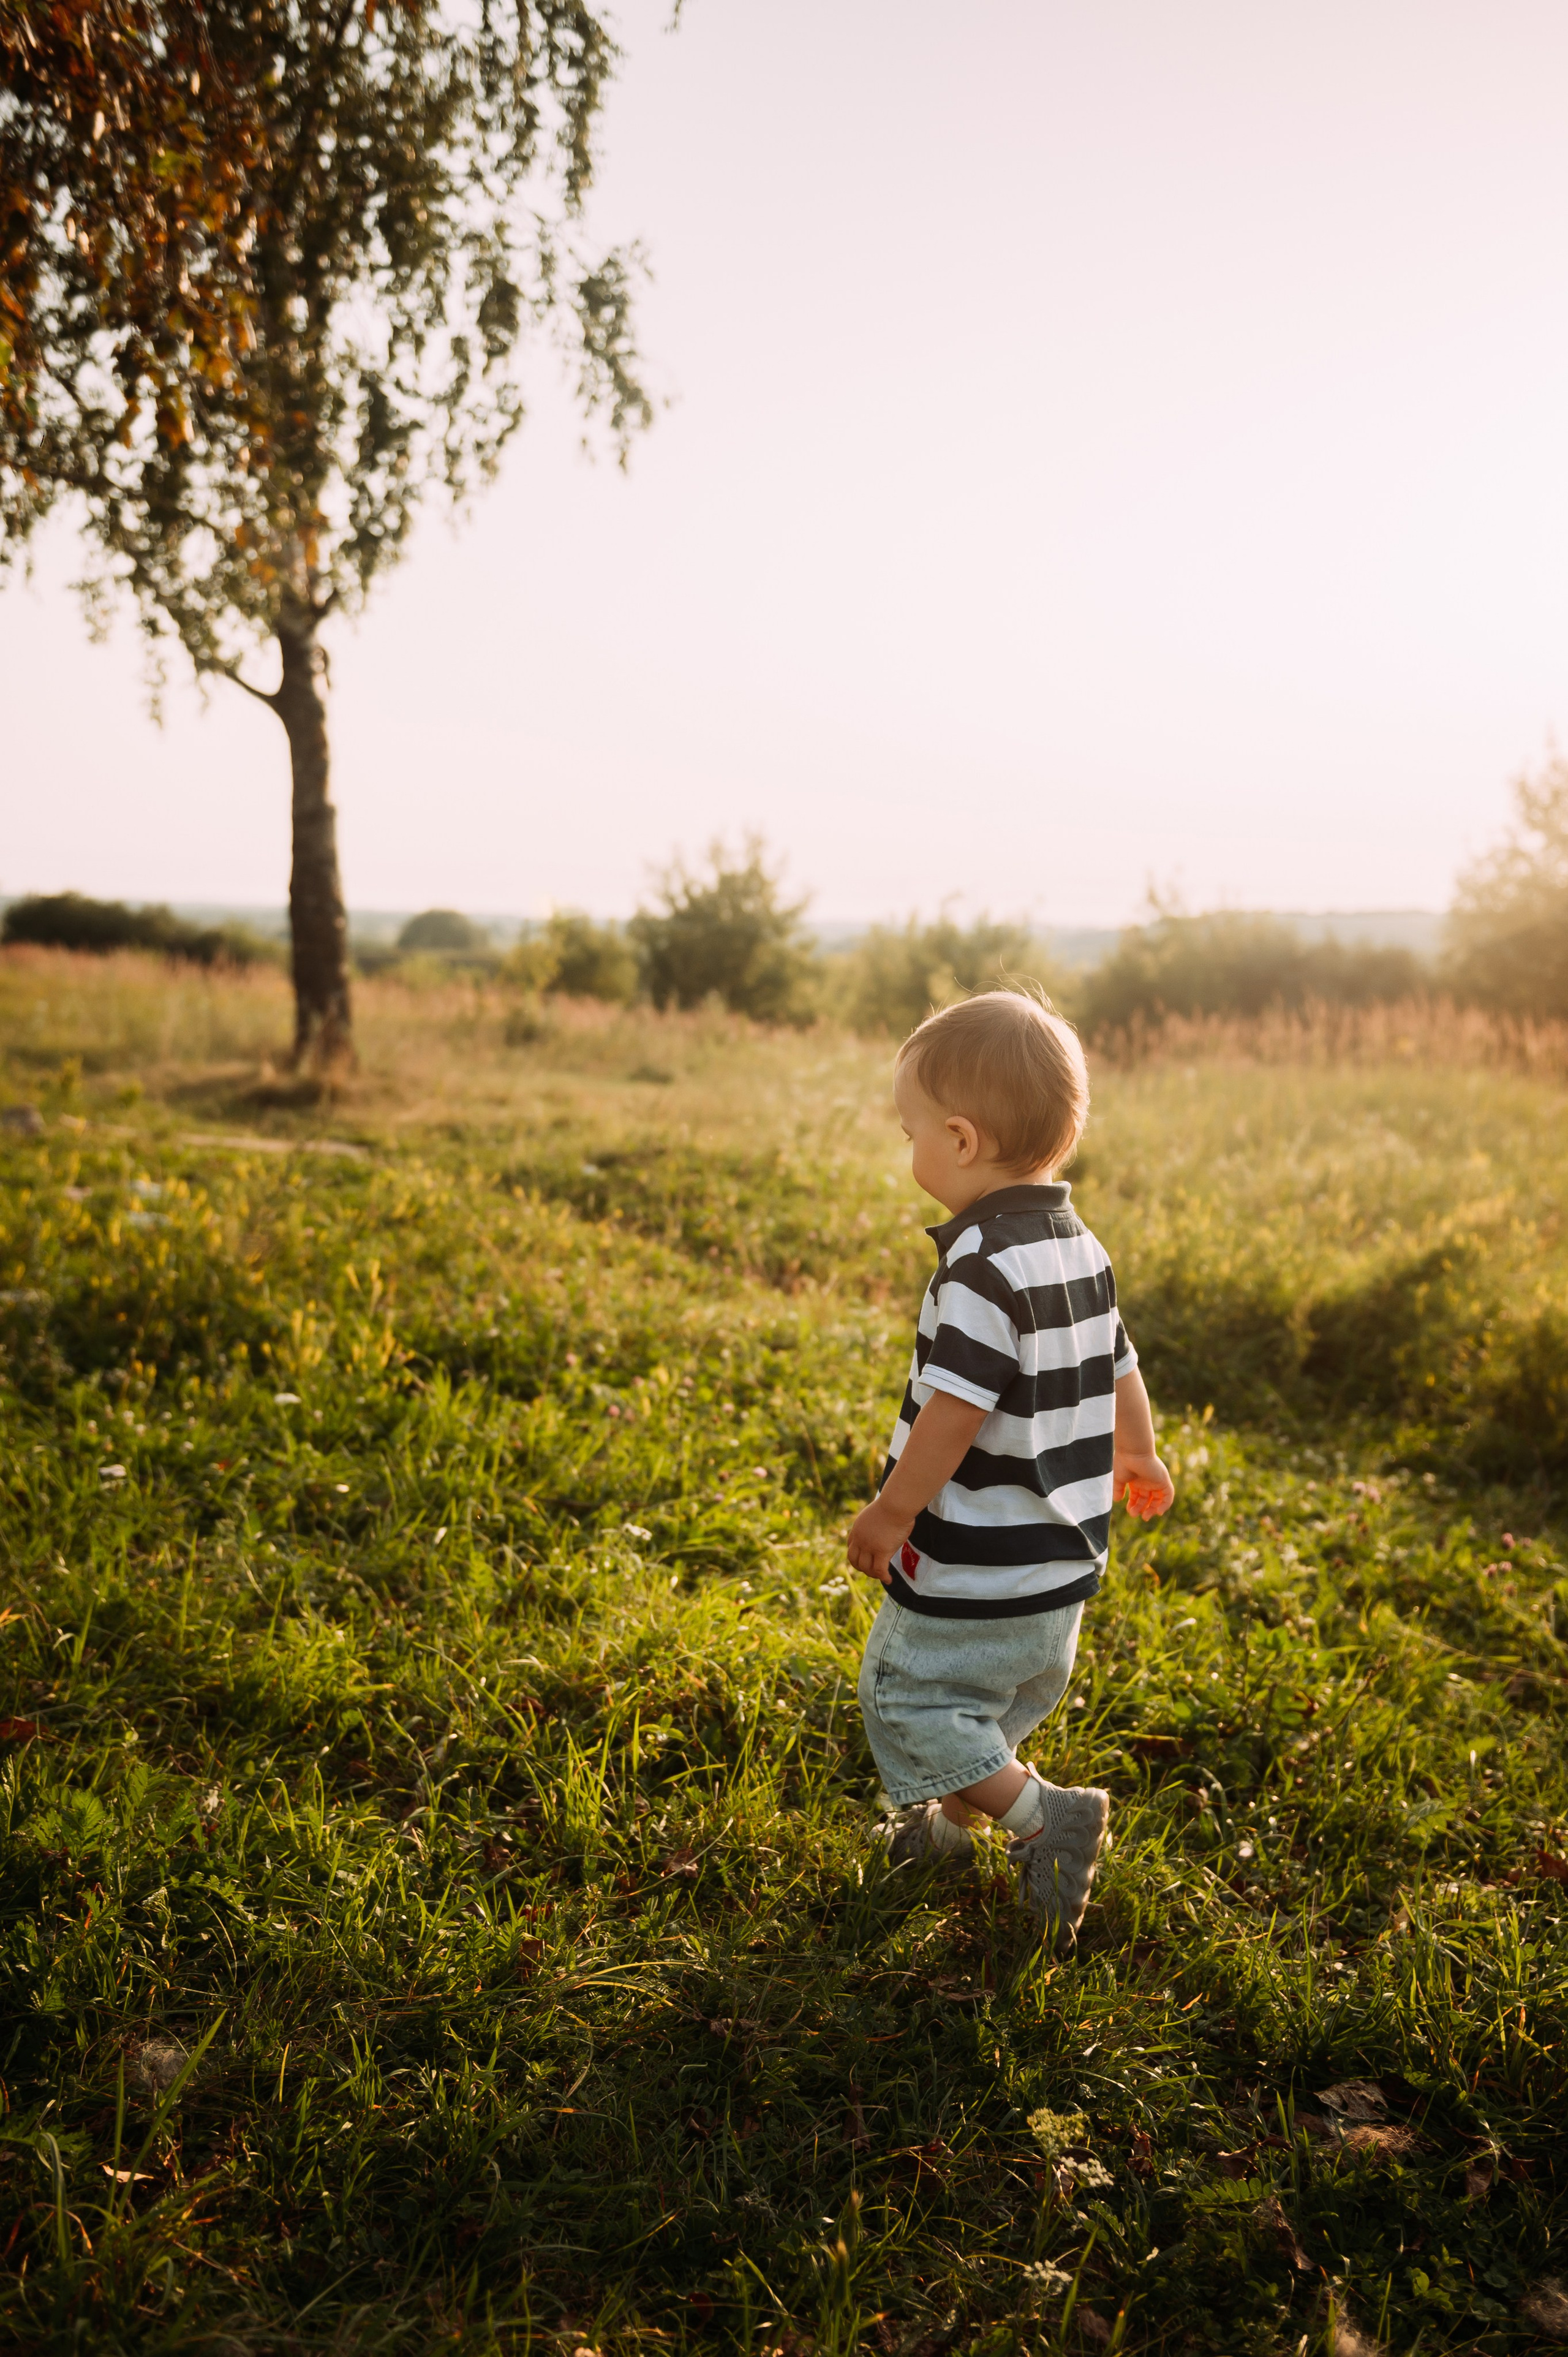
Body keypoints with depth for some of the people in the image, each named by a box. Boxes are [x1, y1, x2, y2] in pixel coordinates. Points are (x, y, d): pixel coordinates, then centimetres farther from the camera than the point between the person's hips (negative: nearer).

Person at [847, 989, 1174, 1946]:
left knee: (910, 1691, 6)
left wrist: (891, 1513, -14)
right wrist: (1138, 1456, 33)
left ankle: (1043, 1814, 3)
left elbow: (954, 1410, -26)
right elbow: (1120, 1368, 16)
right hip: (1062, 1559, 9)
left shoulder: (985, 1265, -25)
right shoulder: (1082, 1249, 3)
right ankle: (951, 1818, 42)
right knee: (1013, 1692, 25)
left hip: (978, 1565, -9)